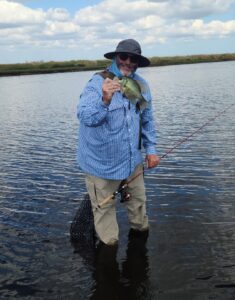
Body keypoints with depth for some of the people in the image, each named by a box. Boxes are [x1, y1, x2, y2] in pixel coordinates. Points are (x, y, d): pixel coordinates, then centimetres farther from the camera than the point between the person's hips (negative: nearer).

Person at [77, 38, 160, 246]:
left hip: (132, 159, 6)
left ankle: (140, 228, 51)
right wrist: (105, 100, -50)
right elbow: (85, 117, -34)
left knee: (138, 199, 25)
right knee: (104, 207, 10)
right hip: (102, 162, -5)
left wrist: (151, 148, 8)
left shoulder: (141, 85, -1)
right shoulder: (97, 84, -19)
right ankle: (109, 242, 34)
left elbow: (147, 120, 11)